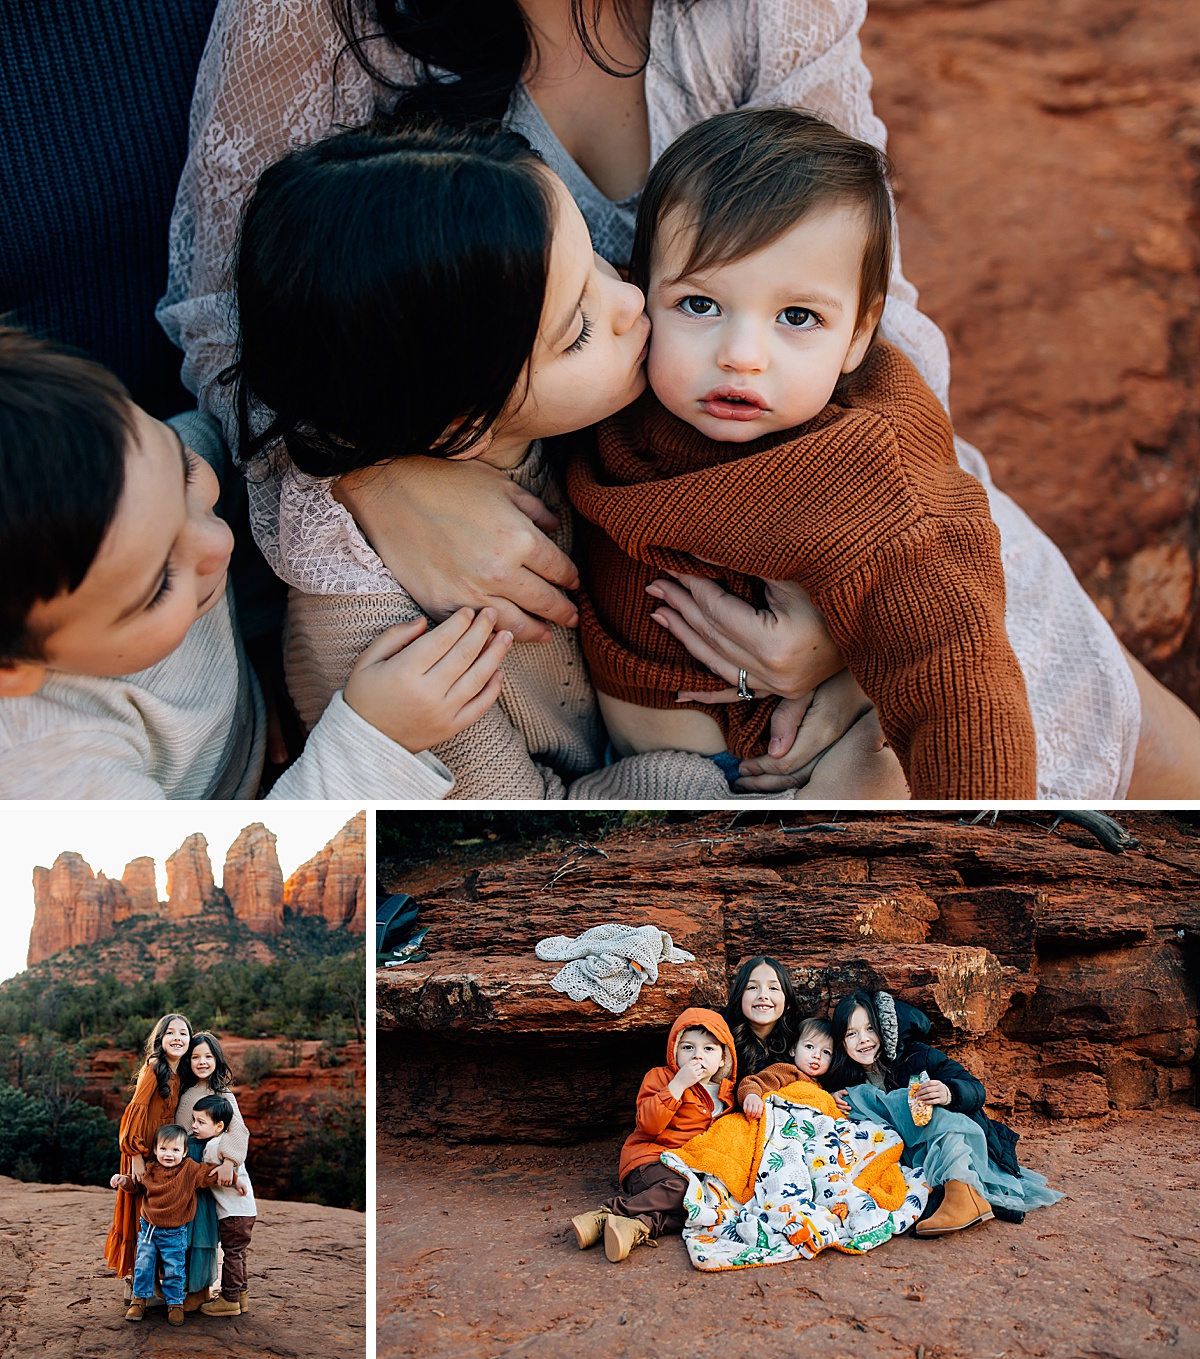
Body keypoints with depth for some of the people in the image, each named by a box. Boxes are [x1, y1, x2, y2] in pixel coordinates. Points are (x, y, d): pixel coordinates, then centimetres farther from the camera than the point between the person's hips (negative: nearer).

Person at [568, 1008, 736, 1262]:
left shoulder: (726, 1091, 17)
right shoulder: (660, 1077, 3)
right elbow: (648, 1124, -13)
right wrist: (678, 1084, -18)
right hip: (650, 1160, -5)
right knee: (678, 1189, -37)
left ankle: (641, 1226, -44)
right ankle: (605, 1215, -36)